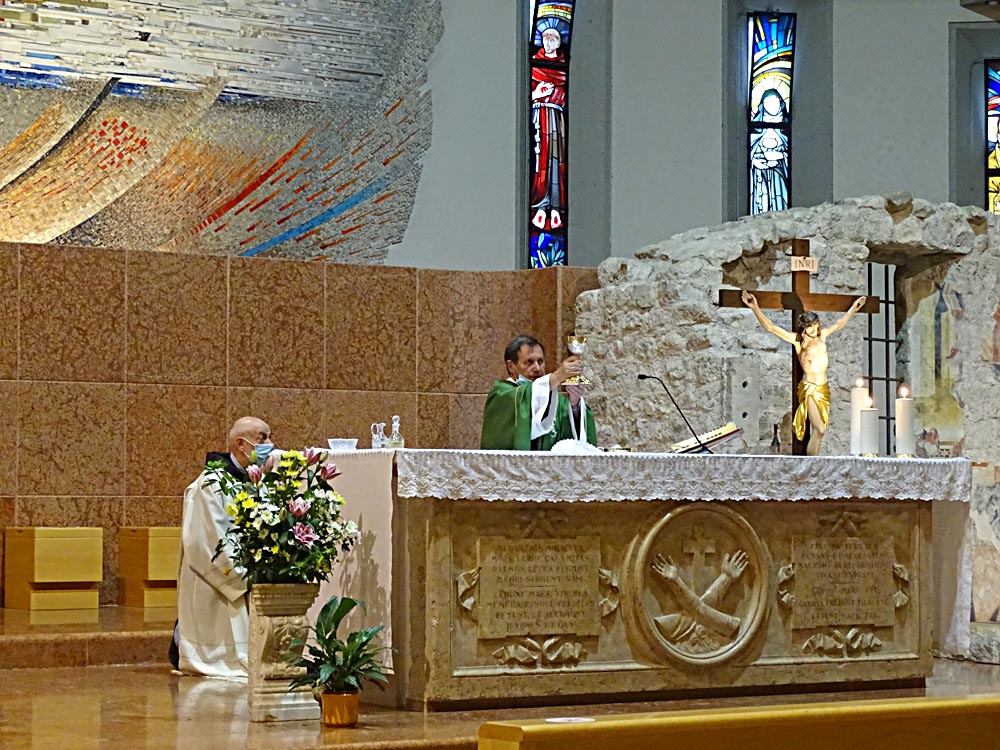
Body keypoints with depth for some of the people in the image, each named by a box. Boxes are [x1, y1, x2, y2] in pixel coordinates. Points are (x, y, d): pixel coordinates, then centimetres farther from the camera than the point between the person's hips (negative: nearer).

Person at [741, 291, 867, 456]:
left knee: (819, 431, 4)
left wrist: (853, 309, 37)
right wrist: (755, 308, -19)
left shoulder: (822, 336, 9)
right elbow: (770, 327, -10)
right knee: (819, 430, -15)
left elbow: (839, 324, 28)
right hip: (810, 388, -6)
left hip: (824, 388, 6)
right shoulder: (797, 340, -5)